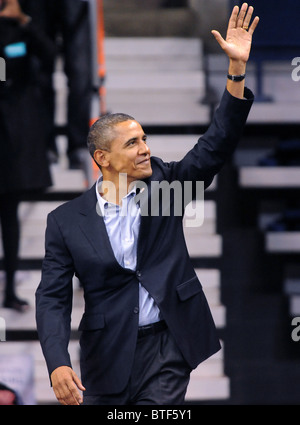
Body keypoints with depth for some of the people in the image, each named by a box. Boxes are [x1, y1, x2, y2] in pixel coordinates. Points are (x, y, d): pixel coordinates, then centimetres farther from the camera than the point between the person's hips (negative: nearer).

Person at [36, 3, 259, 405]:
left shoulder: (163, 184, 4)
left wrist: (237, 68, -14)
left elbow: (215, 147, -4)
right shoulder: (67, 221, -2)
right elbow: (53, 297, -4)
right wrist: (58, 363, -20)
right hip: (109, 356, 0)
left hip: (168, 346, 0)